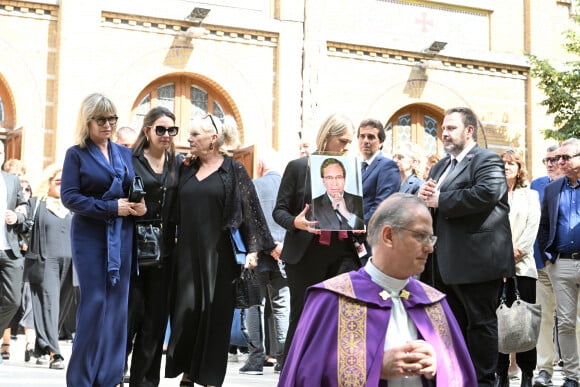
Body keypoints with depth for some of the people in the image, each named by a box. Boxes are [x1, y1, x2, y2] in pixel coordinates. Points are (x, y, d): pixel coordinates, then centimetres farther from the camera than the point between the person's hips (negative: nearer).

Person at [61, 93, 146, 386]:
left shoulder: (125, 154, 12)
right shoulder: (76, 154, -1)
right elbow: (69, 196, -11)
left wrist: (141, 205, -5)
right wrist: (112, 207, -17)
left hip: (122, 236, 5)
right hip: (90, 236, -4)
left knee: (117, 303, 4)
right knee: (94, 302, -7)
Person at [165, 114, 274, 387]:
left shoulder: (234, 170, 0)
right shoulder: (186, 169, 12)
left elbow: (250, 210, -3)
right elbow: (174, 210, 14)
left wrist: (253, 249, -10)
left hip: (219, 254, -3)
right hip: (188, 252, 3)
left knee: (216, 315, 0)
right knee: (185, 312, -2)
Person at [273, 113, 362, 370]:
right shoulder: (298, 167, 0)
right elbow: (279, 210, 0)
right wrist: (296, 222, -22)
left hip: (342, 254, 3)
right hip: (306, 255, -2)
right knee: (302, 318, 5)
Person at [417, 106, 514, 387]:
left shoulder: (487, 160, -5)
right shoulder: (440, 166, 21)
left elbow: (486, 193, -23)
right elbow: (429, 201, 20)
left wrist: (440, 200, -16)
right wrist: (424, 195, -4)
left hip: (475, 259, -8)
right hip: (444, 261, 8)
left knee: (480, 322, -1)